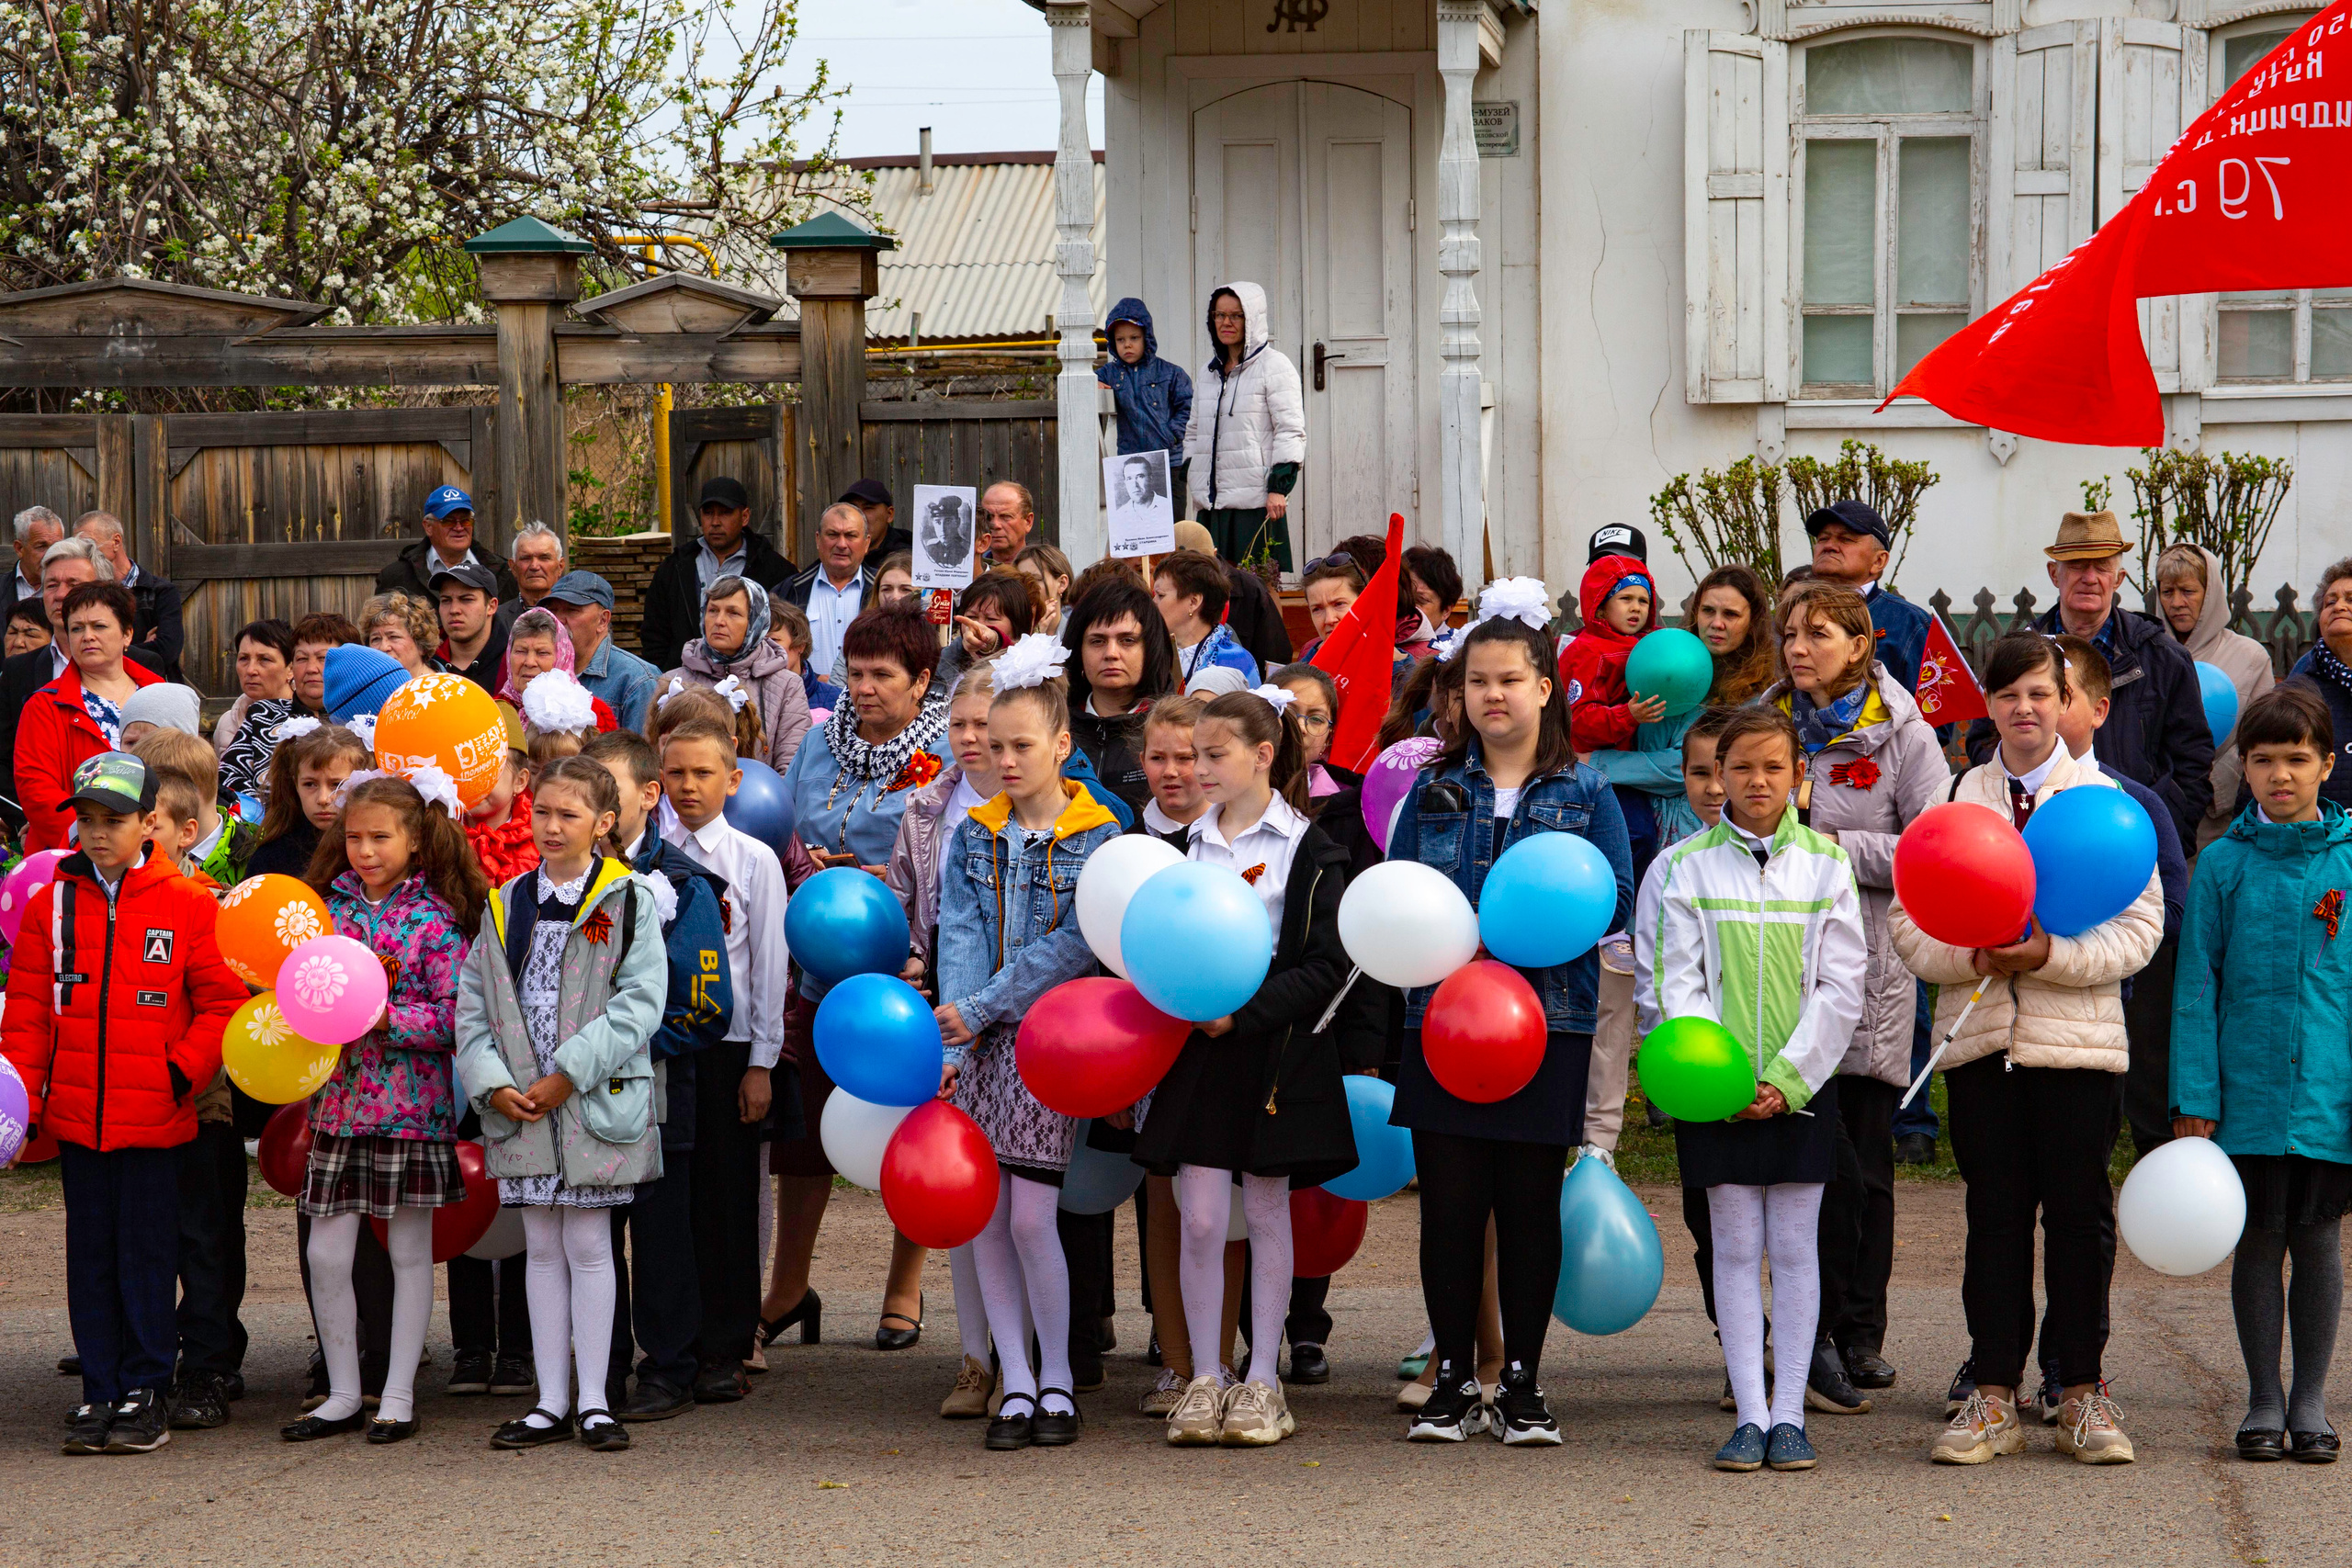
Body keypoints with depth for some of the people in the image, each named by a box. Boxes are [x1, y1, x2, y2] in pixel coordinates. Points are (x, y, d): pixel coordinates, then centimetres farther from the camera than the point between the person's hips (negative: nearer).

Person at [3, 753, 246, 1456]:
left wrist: (185, 1068, -10)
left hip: (155, 1115, -3)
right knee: (90, 1255, 8)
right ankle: (99, 1394, 14)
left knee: (147, 1252, 2)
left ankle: (146, 1392, 11)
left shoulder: (187, 905, -1)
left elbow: (221, 1001, 1)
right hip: (74, 1114, 3)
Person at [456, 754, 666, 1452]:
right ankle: (551, 1402, 13)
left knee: (588, 1245, 1)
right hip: (519, 1104, 4)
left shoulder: (629, 903, -3)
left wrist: (570, 1073, -15)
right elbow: (472, 1001, 8)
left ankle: (592, 1401, 9)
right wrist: (492, 1081, -6)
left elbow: (640, 1002, -10)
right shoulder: (506, 906, 9)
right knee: (543, 1249, 8)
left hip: (597, 1102, -4)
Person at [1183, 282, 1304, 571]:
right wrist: (1191, 474, 15)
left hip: (1257, 503, -6)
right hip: (1212, 505, 6)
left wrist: (1279, 487, -14)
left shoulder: (1274, 366, -1)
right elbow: (1193, 430, 28)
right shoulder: (1210, 370, 20)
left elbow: (1290, 431, -6)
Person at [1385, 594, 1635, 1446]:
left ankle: (1521, 1384, 10)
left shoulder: (1584, 793, 6)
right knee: (1449, 1201, 0)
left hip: (1547, 1022, -1)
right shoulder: (1435, 789, 12)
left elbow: (1616, 898, -1)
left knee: (1531, 1204, 2)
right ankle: (1452, 1380, 9)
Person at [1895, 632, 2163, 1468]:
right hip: (1980, 1036, 1)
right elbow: (1906, 920, 5)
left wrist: (2052, 954, -17)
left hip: (2079, 1038, -1)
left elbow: (2139, 924, -3)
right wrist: (1970, 956, -13)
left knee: (2080, 1217, 2)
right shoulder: (1954, 798, 8)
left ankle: (2081, 1394, 12)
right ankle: (1994, 1395, 11)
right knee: (1995, 1217, 5)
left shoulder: (2103, 799, 3)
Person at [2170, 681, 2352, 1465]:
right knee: (2257, 1241, 6)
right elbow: (2197, 986, 2)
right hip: (2248, 1096, 0)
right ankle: (2263, 1400, 17)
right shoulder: (2224, 864, 0)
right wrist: (2194, 1098, -3)